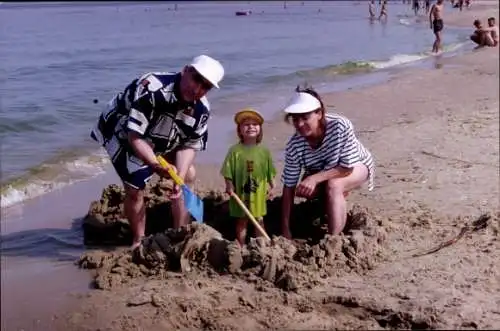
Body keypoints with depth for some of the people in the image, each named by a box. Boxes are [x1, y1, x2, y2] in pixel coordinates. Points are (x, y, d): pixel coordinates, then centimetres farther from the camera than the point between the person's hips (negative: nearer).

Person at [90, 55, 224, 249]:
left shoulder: (202, 109, -18)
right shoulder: (151, 89, -40)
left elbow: (190, 145, -13)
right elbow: (135, 137, -39)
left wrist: (180, 177, -28)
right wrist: (157, 165, -51)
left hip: (161, 139, 7)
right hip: (121, 132, -6)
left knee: (188, 175, 3)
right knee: (135, 189, -14)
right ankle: (138, 242, 9)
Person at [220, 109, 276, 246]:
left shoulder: (264, 151, -2)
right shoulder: (235, 150, -9)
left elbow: (270, 172, 6)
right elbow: (228, 172, -7)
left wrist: (271, 187, 3)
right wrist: (229, 186, -15)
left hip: (258, 193, 2)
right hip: (240, 193, -2)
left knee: (259, 219, 12)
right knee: (241, 221, 10)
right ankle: (241, 246, 21)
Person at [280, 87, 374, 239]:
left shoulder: (341, 126, -38)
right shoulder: (294, 146, -28)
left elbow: (348, 167, -30)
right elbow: (289, 188, -23)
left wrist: (315, 178, -42)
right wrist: (285, 230, -24)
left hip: (357, 166, -4)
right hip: (322, 172, 4)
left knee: (333, 185, -33)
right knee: (302, 190, -22)